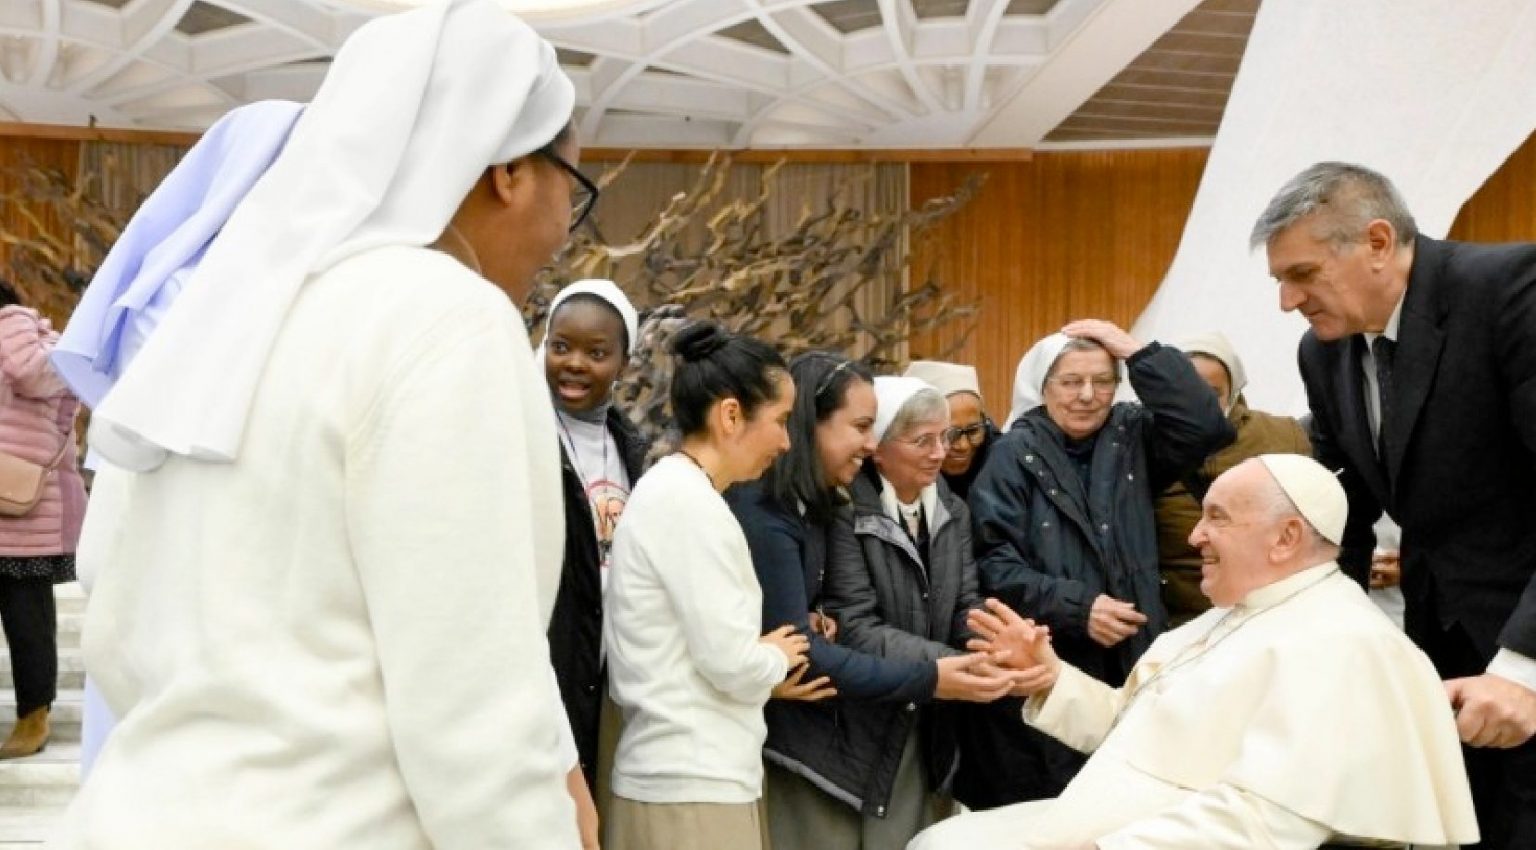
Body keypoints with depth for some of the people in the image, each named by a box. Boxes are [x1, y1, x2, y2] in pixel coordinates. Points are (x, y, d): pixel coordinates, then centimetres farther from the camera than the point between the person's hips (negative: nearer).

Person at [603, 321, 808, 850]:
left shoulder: (668, 490, 12)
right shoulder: (689, 501, -16)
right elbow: (731, 662, -18)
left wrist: (768, 669, 8)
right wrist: (778, 657, 1)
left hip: (677, 772, 9)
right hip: (694, 786, -9)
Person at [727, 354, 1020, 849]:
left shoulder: (810, 507, 9)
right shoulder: (763, 515, -20)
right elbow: (794, 653, -23)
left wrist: (816, 622, -4)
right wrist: (927, 680, -23)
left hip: (826, 734, 9)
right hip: (781, 747, -9)